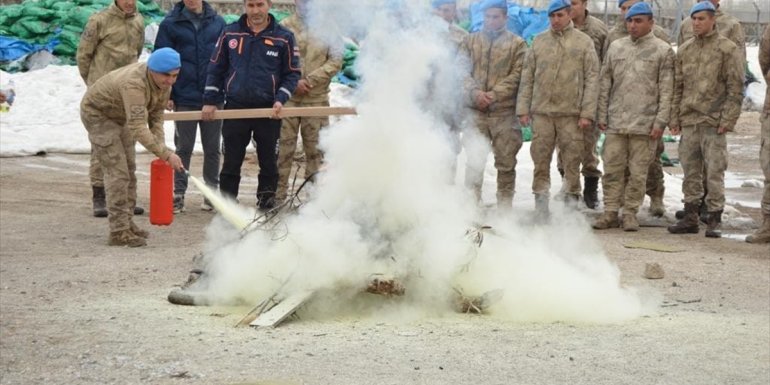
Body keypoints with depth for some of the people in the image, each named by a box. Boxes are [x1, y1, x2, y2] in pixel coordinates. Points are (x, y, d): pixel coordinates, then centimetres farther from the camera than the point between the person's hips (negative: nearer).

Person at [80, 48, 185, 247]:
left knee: (129, 169, 12)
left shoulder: (163, 81, -13)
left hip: (120, 116, 9)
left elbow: (156, 113, -1)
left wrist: (160, 145, -13)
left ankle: (127, 223, 22)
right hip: (97, 112, -9)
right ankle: (118, 231, -12)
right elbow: (138, 128, -45)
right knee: (117, 171, -14)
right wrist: (165, 154, -46)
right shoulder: (134, 84, -41)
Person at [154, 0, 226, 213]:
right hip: (185, 98, -2)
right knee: (183, 148, 5)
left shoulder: (218, 23, 3)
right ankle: (178, 194, 11)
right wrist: (166, 95, -5)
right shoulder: (170, 24, -2)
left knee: (212, 148, 9)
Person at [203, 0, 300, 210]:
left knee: (269, 163, 6)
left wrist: (281, 100, -11)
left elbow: (292, 73, 3)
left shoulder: (284, 37, 0)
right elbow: (216, 68, 9)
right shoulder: (230, 33, 4)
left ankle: (266, 206, 15)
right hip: (235, 108, 1)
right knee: (231, 163, 4)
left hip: (269, 111, -1)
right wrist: (210, 100, 2)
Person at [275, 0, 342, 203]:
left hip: (317, 98, 1)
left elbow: (336, 61, -1)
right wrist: (293, 82, -12)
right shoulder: (284, 27, 2)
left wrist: (311, 80, -9)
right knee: (283, 148, 0)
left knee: (316, 149, 5)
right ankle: (278, 197, 6)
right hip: (288, 98, 0)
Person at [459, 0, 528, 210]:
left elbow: (517, 75, -4)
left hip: (504, 112, -1)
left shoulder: (517, 44, 6)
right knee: (474, 162, 0)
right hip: (475, 111, 1)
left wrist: (494, 94, -14)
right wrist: (475, 93, -13)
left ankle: (504, 206, 14)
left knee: (506, 163, 5)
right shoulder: (471, 41, 12)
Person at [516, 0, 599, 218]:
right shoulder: (539, 42, 12)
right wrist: (523, 108, 5)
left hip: (571, 114, -2)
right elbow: (527, 78, 13)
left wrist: (587, 113, -7)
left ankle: (571, 198, 8)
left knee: (572, 160, 0)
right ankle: (541, 199, 9)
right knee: (541, 159, 2)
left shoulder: (584, 42, 4)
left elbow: (592, 80, 0)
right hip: (542, 112, 2)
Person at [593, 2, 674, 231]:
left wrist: (660, 122, -9)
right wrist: (602, 115, 8)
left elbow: (666, 91, -2)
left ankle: (630, 214, 10)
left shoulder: (662, 51, 1)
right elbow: (605, 84, 14)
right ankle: (611, 212, 11)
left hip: (644, 124, -3)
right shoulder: (616, 47, 11)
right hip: (616, 123, 3)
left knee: (638, 172, 1)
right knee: (612, 170, 4)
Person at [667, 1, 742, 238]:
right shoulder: (685, 50, 13)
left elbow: (736, 88, -4)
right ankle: (690, 218, 16)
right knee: (690, 172, 9)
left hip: (713, 122, -5)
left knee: (715, 173, -4)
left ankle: (714, 220, 1)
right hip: (688, 121, 5)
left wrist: (728, 119, -11)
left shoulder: (727, 48, -2)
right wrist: (674, 118, 10)